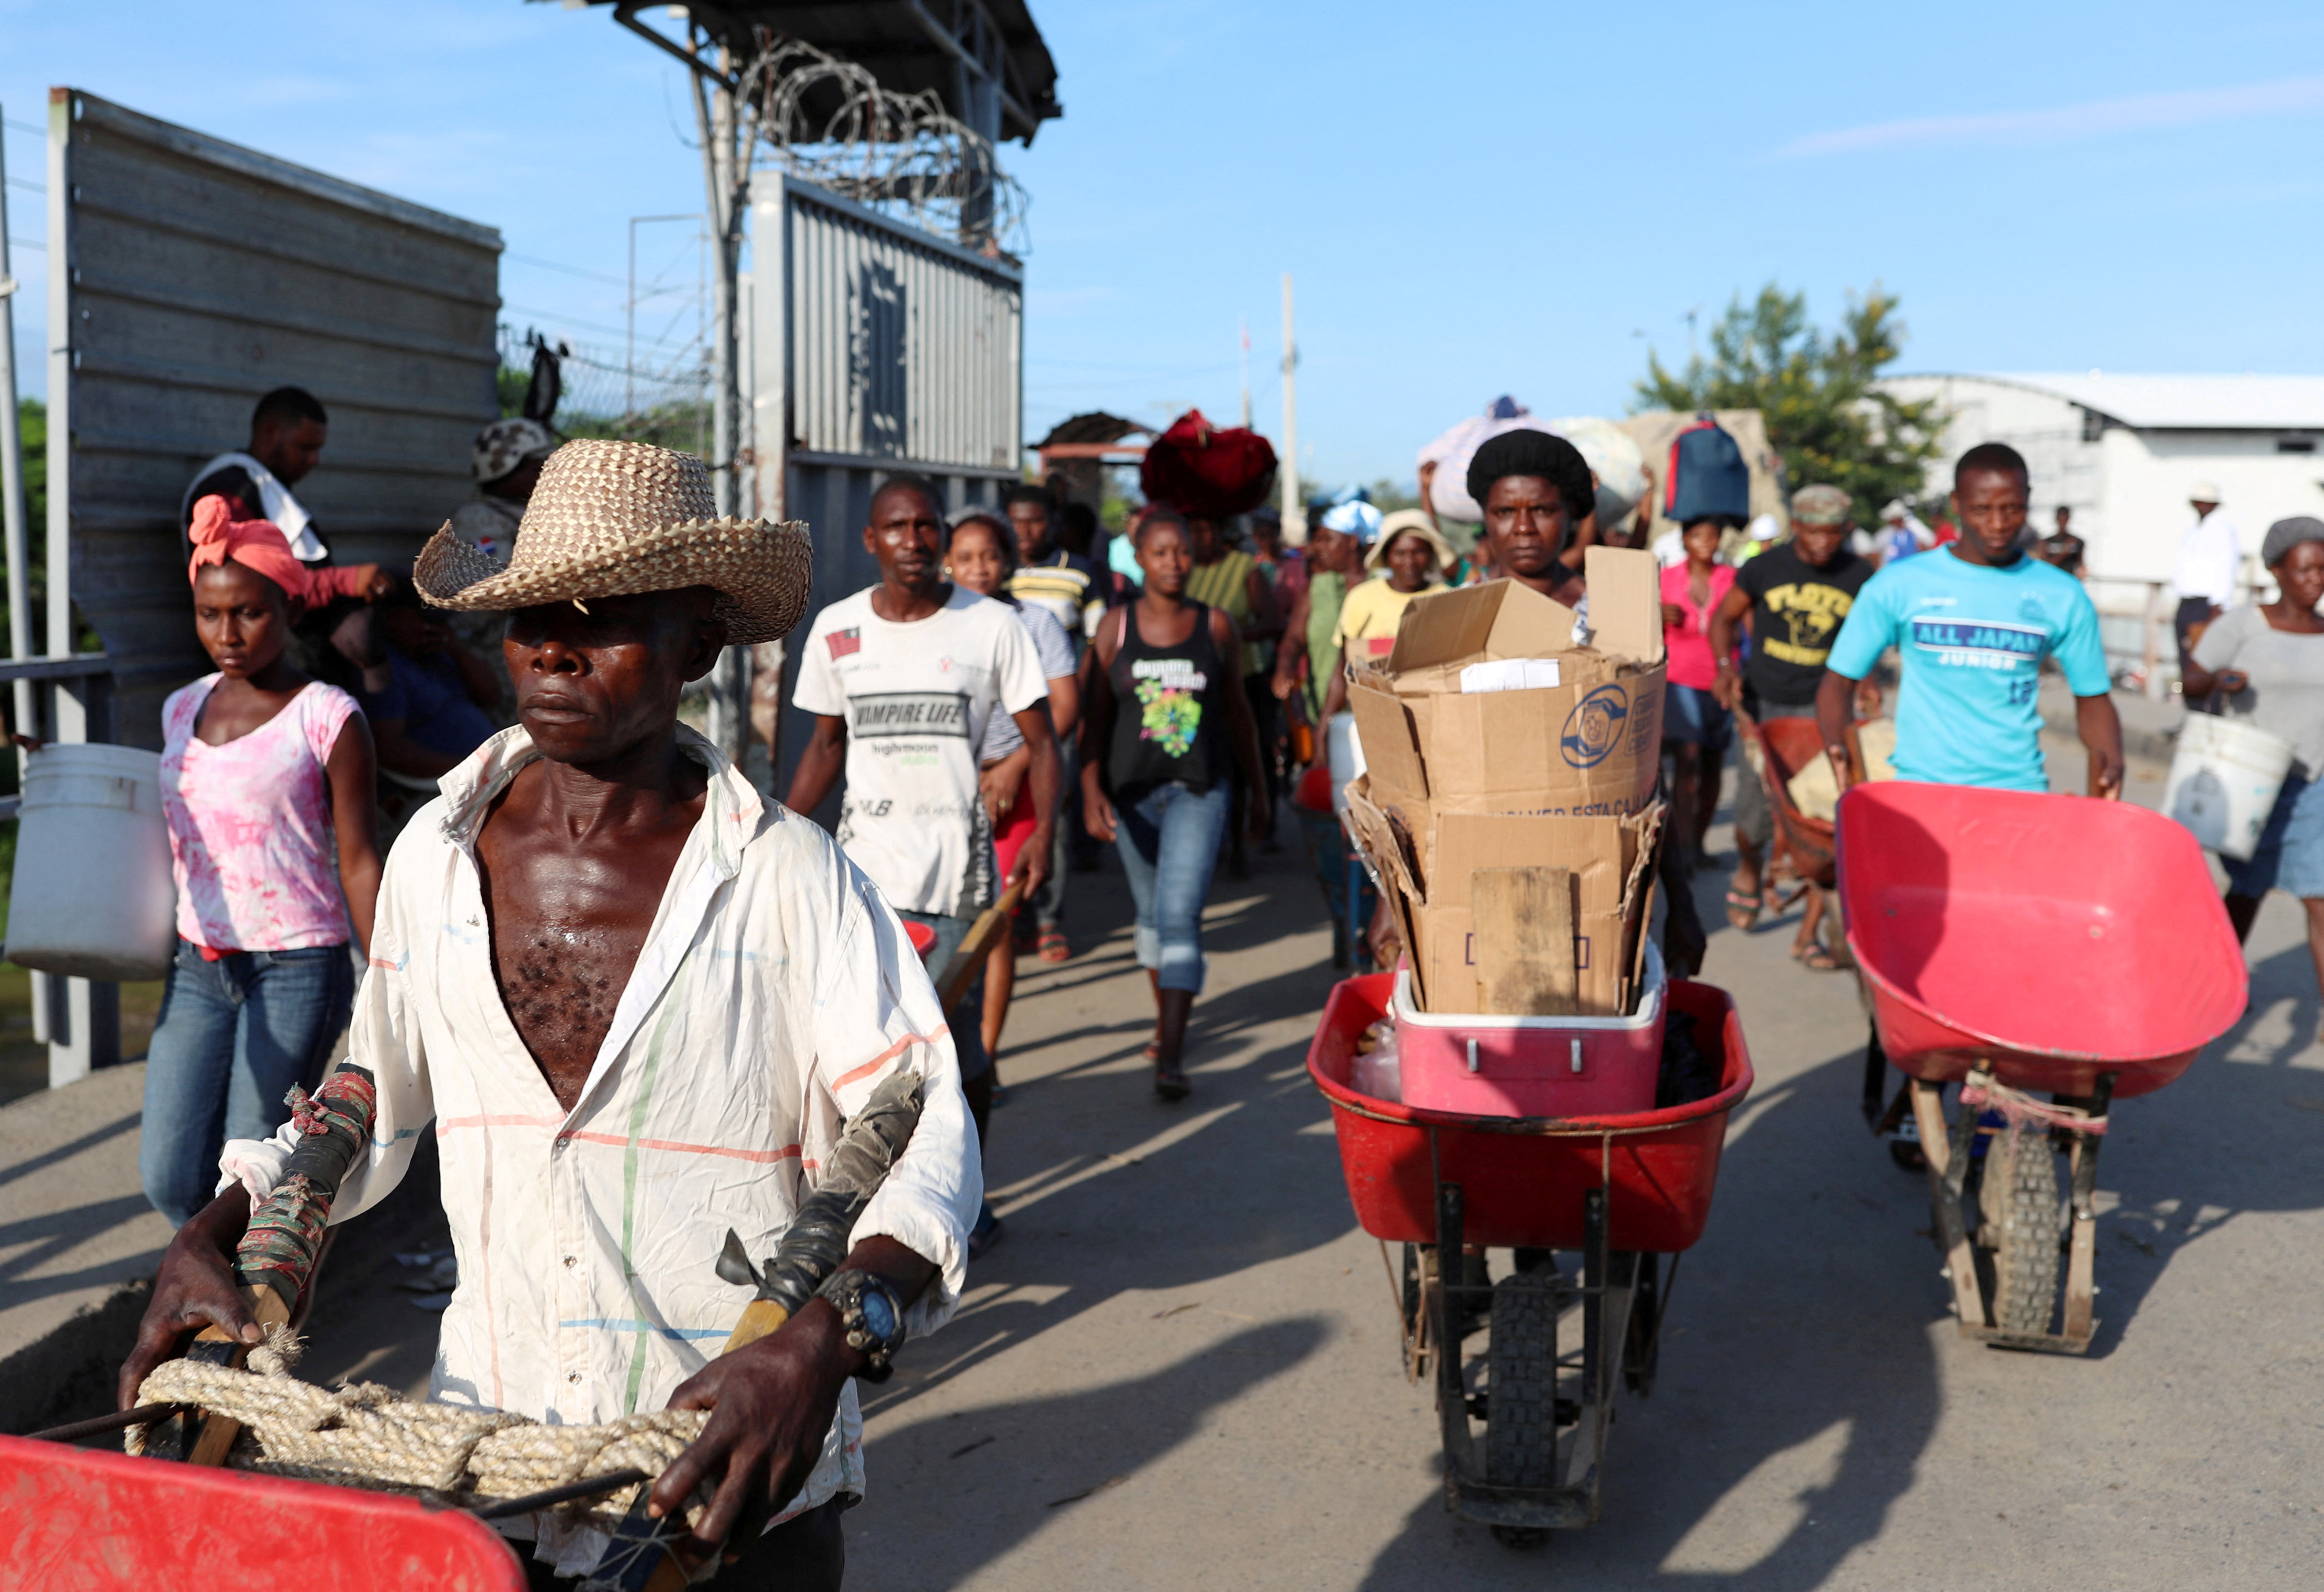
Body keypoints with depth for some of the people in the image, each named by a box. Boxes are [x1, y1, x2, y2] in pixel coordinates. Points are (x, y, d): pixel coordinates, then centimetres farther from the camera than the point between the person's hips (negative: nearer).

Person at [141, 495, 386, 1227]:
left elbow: (358, 863, -8)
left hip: (298, 971, -5)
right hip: (198, 970, 6)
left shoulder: (327, 718, -8)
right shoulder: (182, 709, 9)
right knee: (171, 1178, 5)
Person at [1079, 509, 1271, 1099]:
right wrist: (1091, 792, -12)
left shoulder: (1216, 626, 0)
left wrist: (1259, 791, 13)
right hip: (1131, 790, 2)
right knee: (1151, 911, 17)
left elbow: (1236, 711, 9)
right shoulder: (1116, 626, -1)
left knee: (1180, 913, -14)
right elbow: (1093, 715, -1)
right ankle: (1165, 1016, 39)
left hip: (1198, 790, -2)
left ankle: (1171, 1057, -16)